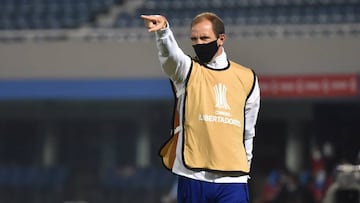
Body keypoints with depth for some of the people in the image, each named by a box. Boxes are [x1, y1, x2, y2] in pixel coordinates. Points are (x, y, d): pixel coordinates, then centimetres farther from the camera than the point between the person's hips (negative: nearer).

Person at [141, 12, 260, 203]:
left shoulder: (247, 78, 11)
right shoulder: (187, 70, 4)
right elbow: (169, 53, -20)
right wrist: (163, 30, -41)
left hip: (232, 180, 1)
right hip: (193, 178, -1)